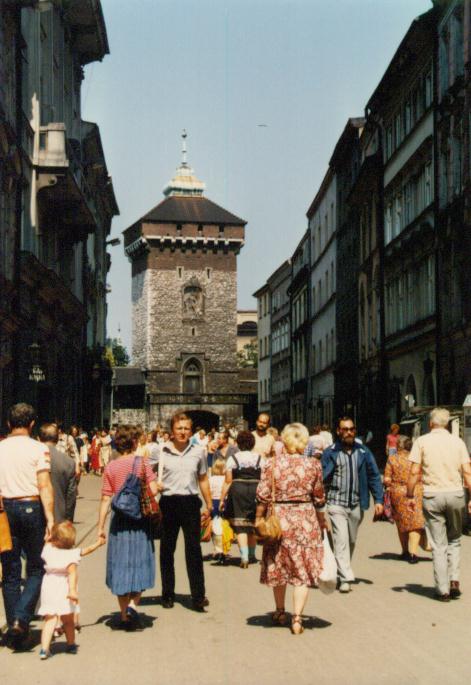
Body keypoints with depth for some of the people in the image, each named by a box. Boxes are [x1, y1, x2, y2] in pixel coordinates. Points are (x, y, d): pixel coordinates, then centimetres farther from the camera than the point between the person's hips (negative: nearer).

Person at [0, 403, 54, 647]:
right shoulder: (38, 449, -6)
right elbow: (44, 486, -12)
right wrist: (50, 517, -13)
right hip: (31, 508, -3)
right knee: (36, 569, 7)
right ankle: (21, 619, -9)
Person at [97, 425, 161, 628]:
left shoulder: (110, 467, -1)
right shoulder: (142, 462, -6)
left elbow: (106, 499, -3)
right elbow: (153, 490, -13)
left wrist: (100, 527, 1)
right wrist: (160, 487, 11)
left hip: (119, 519, 2)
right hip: (140, 518, -1)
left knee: (120, 565, 10)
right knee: (139, 564, 9)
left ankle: (125, 615, 14)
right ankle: (133, 605, -12)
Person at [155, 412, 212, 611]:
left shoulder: (198, 451, 5)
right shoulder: (161, 452, -1)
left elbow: (203, 480, 13)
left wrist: (209, 505, 14)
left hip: (190, 503, 0)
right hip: (168, 503, 0)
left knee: (194, 549, -2)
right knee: (167, 550, 9)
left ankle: (198, 596, 2)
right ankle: (168, 594, 20)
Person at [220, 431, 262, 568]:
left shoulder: (233, 458, 1)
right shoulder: (259, 459, 6)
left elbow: (228, 482, -3)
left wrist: (222, 499, 1)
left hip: (237, 491, -2)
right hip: (256, 491, 2)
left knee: (240, 525, 0)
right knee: (253, 524, 18)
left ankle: (244, 557, -13)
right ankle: (252, 555, 30)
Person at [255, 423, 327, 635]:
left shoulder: (272, 464, -6)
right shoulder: (313, 465, -3)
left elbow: (263, 496, -6)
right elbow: (319, 498, 4)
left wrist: (258, 519, 5)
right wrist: (322, 521, 17)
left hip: (279, 519, 1)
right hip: (306, 520, 0)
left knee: (278, 567, 18)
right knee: (302, 570, 6)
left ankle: (280, 612, 32)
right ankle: (297, 619, 2)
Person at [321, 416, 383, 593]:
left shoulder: (363, 452, 7)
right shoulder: (330, 452, -2)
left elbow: (374, 476, 8)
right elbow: (321, 477, -5)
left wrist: (378, 500, 2)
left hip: (356, 504, 4)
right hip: (336, 504, -4)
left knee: (351, 541, 13)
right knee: (341, 540, -11)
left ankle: (342, 572, 29)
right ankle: (345, 578, -11)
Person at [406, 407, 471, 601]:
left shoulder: (422, 441, 1)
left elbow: (414, 472, -5)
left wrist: (410, 496, 4)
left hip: (433, 495, -1)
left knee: (438, 545, 6)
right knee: (454, 540, 19)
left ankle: (443, 589, 7)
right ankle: (454, 580, 4)